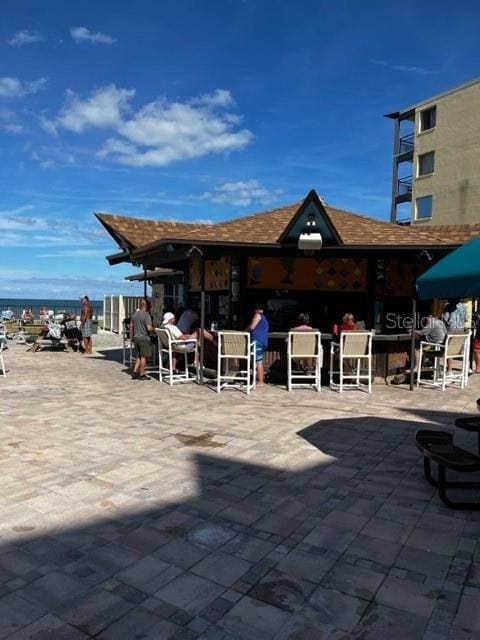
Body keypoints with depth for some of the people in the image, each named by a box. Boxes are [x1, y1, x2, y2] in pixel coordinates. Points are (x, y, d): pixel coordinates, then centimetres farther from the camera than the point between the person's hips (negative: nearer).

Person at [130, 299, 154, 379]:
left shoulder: (134, 314, 9)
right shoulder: (146, 315, -14)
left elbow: (131, 326, 14)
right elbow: (149, 328, -22)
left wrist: (132, 336, 22)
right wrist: (153, 329, -1)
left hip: (136, 338, 7)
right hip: (144, 338, -7)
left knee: (139, 356, 17)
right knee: (143, 357, 2)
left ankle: (134, 372, 14)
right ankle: (142, 374, 7)